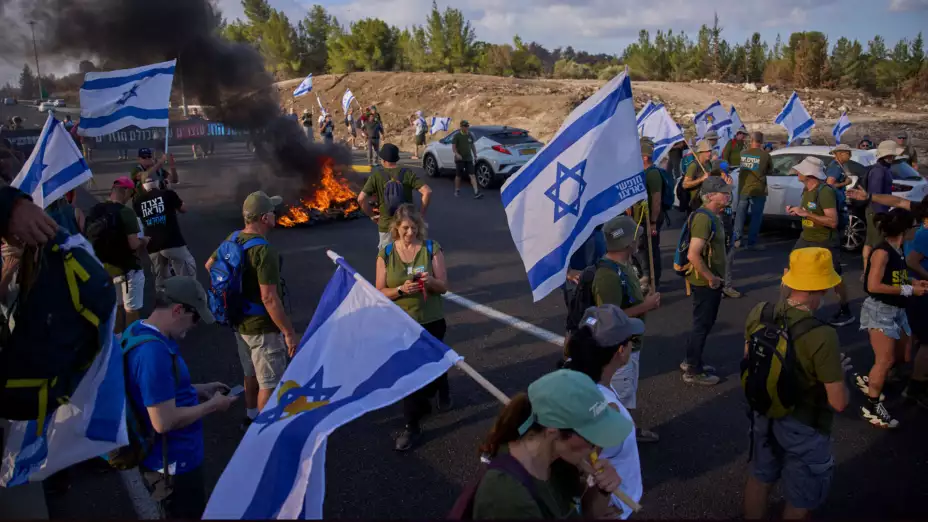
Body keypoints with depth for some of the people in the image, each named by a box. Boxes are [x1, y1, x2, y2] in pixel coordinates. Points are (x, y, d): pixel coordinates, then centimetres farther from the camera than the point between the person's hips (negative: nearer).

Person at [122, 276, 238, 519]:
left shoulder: (138, 330, 0)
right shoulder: (154, 352, -32)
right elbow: (164, 421, -31)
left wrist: (199, 389, 9)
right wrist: (212, 405, -18)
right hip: (174, 463, -10)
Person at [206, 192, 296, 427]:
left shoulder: (233, 239, 0)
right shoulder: (264, 250, -27)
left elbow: (210, 265, 17)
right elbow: (269, 298, -29)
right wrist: (289, 332, -22)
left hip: (240, 322, 9)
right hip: (263, 327, -9)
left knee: (252, 374, 26)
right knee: (270, 382, 5)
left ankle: (252, 416, 44)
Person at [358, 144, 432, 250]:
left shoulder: (376, 175, -6)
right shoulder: (407, 173, -5)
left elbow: (361, 198, -14)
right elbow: (427, 192, -13)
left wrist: (372, 215, 0)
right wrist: (421, 214, -3)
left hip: (386, 225, -1)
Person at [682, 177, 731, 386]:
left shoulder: (714, 217, 9)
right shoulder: (704, 219, -23)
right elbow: (693, 255, -30)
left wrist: (715, 277, 15)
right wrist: (710, 278, -21)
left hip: (711, 281, 10)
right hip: (705, 282, -10)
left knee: (705, 324, 19)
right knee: (702, 325, 1)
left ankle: (691, 362, 32)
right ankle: (693, 371, 14)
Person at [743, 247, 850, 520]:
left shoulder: (759, 314, -15)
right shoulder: (822, 336, -32)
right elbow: (839, 403, -24)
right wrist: (838, 371, -5)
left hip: (764, 415, 6)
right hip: (803, 427, -5)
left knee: (759, 478, 27)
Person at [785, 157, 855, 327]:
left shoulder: (825, 192, -23)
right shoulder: (806, 189, 4)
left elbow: (833, 221, -27)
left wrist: (806, 214, -30)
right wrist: (796, 211, -1)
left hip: (825, 242, -8)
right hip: (806, 238, 8)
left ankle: (846, 313, 19)